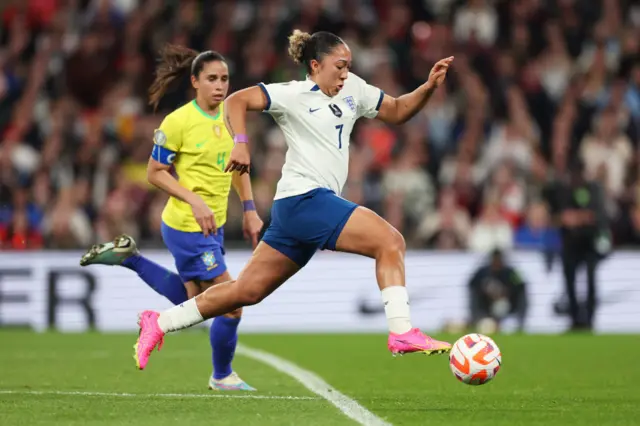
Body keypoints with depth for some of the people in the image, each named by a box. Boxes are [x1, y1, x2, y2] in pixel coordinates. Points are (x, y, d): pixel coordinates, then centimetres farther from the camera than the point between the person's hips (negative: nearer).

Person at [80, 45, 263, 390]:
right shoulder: (177, 122, -17)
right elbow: (155, 173, -12)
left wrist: (249, 210, 11)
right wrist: (195, 200, -22)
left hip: (213, 225, 8)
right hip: (186, 228, -8)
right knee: (230, 306, -5)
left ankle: (128, 257, 28)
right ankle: (222, 377, 17)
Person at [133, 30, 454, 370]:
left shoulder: (353, 89, 17)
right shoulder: (293, 94, -5)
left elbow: (397, 111, 24)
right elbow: (237, 101, -10)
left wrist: (428, 87, 7)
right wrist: (241, 143, -26)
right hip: (305, 199, -9)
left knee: (247, 290, 10)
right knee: (390, 242, -17)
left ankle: (159, 323, 16)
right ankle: (402, 333, -19)